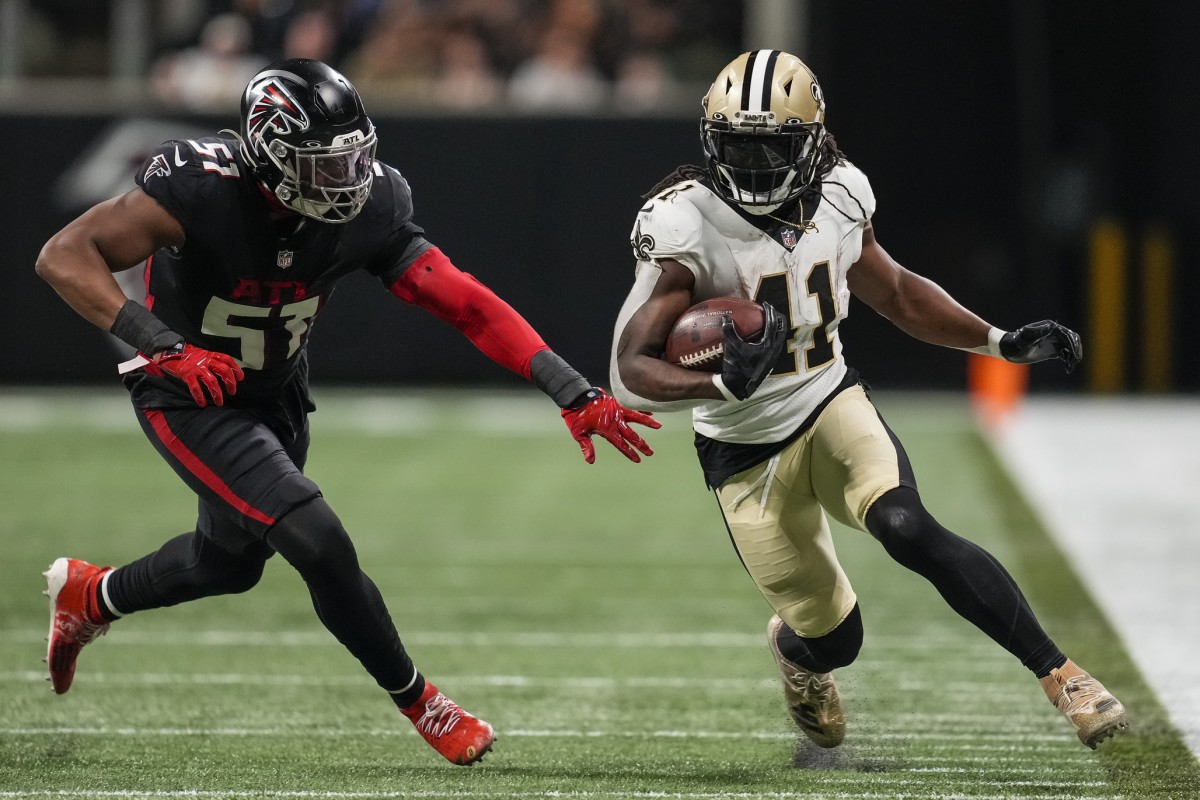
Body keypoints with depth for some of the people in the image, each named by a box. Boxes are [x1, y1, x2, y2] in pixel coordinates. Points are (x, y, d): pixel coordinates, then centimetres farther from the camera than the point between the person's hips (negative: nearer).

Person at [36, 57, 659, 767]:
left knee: (231, 563, 26)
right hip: (190, 397, -7)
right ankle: (418, 702, 1)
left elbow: (466, 304, -19)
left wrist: (577, 395, -27)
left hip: (276, 397, 7)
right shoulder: (204, 190, -33)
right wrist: (164, 346, -43)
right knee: (319, 544, -19)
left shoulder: (368, 208, -19)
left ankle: (90, 596, 53)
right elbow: (65, 257, -33)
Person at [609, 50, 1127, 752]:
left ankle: (1060, 673, -22)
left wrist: (1002, 342, 3)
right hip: (747, 452, -2)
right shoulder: (686, 228, -23)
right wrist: (723, 385, -45)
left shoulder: (836, 199, -7)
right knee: (834, 638, 5)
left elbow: (897, 294, 12)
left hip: (833, 405, 2)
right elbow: (631, 372, -27)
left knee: (908, 529, -28)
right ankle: (796, 650, 45)